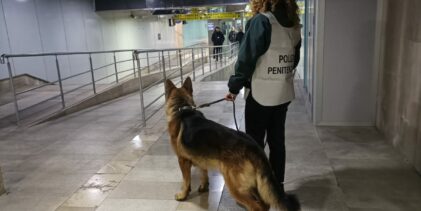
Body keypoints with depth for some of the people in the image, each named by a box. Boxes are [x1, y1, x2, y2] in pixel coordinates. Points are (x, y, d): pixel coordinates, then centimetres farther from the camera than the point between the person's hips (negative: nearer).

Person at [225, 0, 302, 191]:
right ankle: (277, 185, 26)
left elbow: (247, 58, -17)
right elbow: (294, 59, 14)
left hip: (260, 94, -6)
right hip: (284, 93, 7)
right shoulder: (294, 23, 7)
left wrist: (234, 86, -8)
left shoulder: (261, 21, -14)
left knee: (254, 142, 6)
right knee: (277, 140, 15)